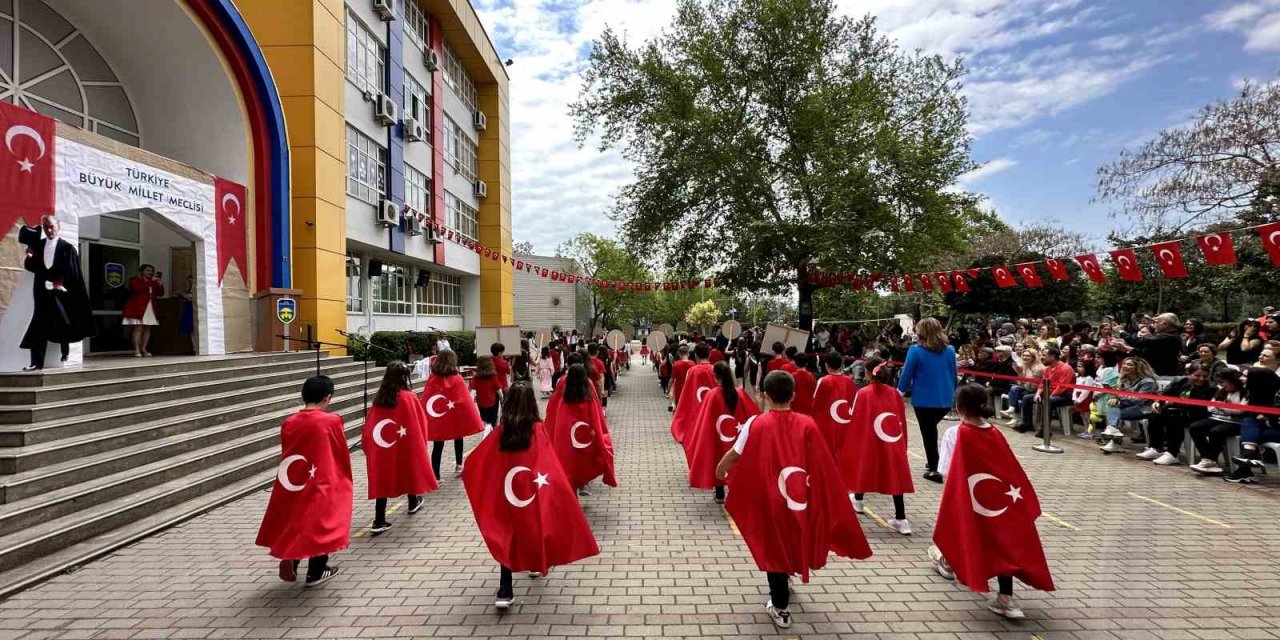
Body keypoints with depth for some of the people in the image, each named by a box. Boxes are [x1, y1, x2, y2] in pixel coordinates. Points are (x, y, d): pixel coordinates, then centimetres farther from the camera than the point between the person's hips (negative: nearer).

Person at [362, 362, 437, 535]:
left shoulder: (379, 398, -1)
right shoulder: (409, 398, -12)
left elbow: (369, 424, 4)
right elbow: (420, 424, -7)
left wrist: (367, 444, 14)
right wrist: (420, 445, 7)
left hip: (380, 448, 2)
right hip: (405, 446, -2)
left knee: (382, 478, 5)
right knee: (409, 472, 20)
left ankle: (379, 521, 0)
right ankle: (413, 503, 41)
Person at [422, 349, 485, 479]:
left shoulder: (431, 379, -4)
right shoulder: (457, 379, -13)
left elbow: (424, 400, 0)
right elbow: (465, 402, -13)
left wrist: (426, 419, 8)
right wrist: (473, 419, -5)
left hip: (435, 420, 1)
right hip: (456, 419, -1)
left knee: (437, 445, 6)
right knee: (458, 438, 24)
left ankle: (435, 476, 3)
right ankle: (459, 465, 37)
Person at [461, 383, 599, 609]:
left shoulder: (499, 432, -5)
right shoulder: (537, 431, -12)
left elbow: (474, 462, 3)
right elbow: (550, 468, -15)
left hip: (505, 496, 1)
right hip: (532, 493, -1)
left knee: (506, 537, 9)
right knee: (534, 527, 24)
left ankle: (505, 591, 0)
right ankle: (538, 563, 45)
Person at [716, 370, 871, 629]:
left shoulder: (756, 424, -13)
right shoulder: (807, 424, -7)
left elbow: (734, 455, -5)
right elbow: (823, 466, -5)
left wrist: (720, 471, 15)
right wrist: (829, 499, 7)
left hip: (768, 496, -3)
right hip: (801, 498, 3)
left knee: (774, 546, 13)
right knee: (792, 539, 28)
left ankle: (780, 607, 21)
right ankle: (784, 584, 51)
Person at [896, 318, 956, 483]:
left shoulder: (916, 351, -14)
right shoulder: (950, 351, 0)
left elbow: (906, 375, -10)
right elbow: (953, 376, 10)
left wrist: (901, 391, 7)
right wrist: (952, 393, 24)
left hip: (924, 400, -5)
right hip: (945, 400, 5)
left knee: (928, 432, 9)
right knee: (932, 429, 25)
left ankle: (934, 469, 13)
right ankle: (933, 462, 30)